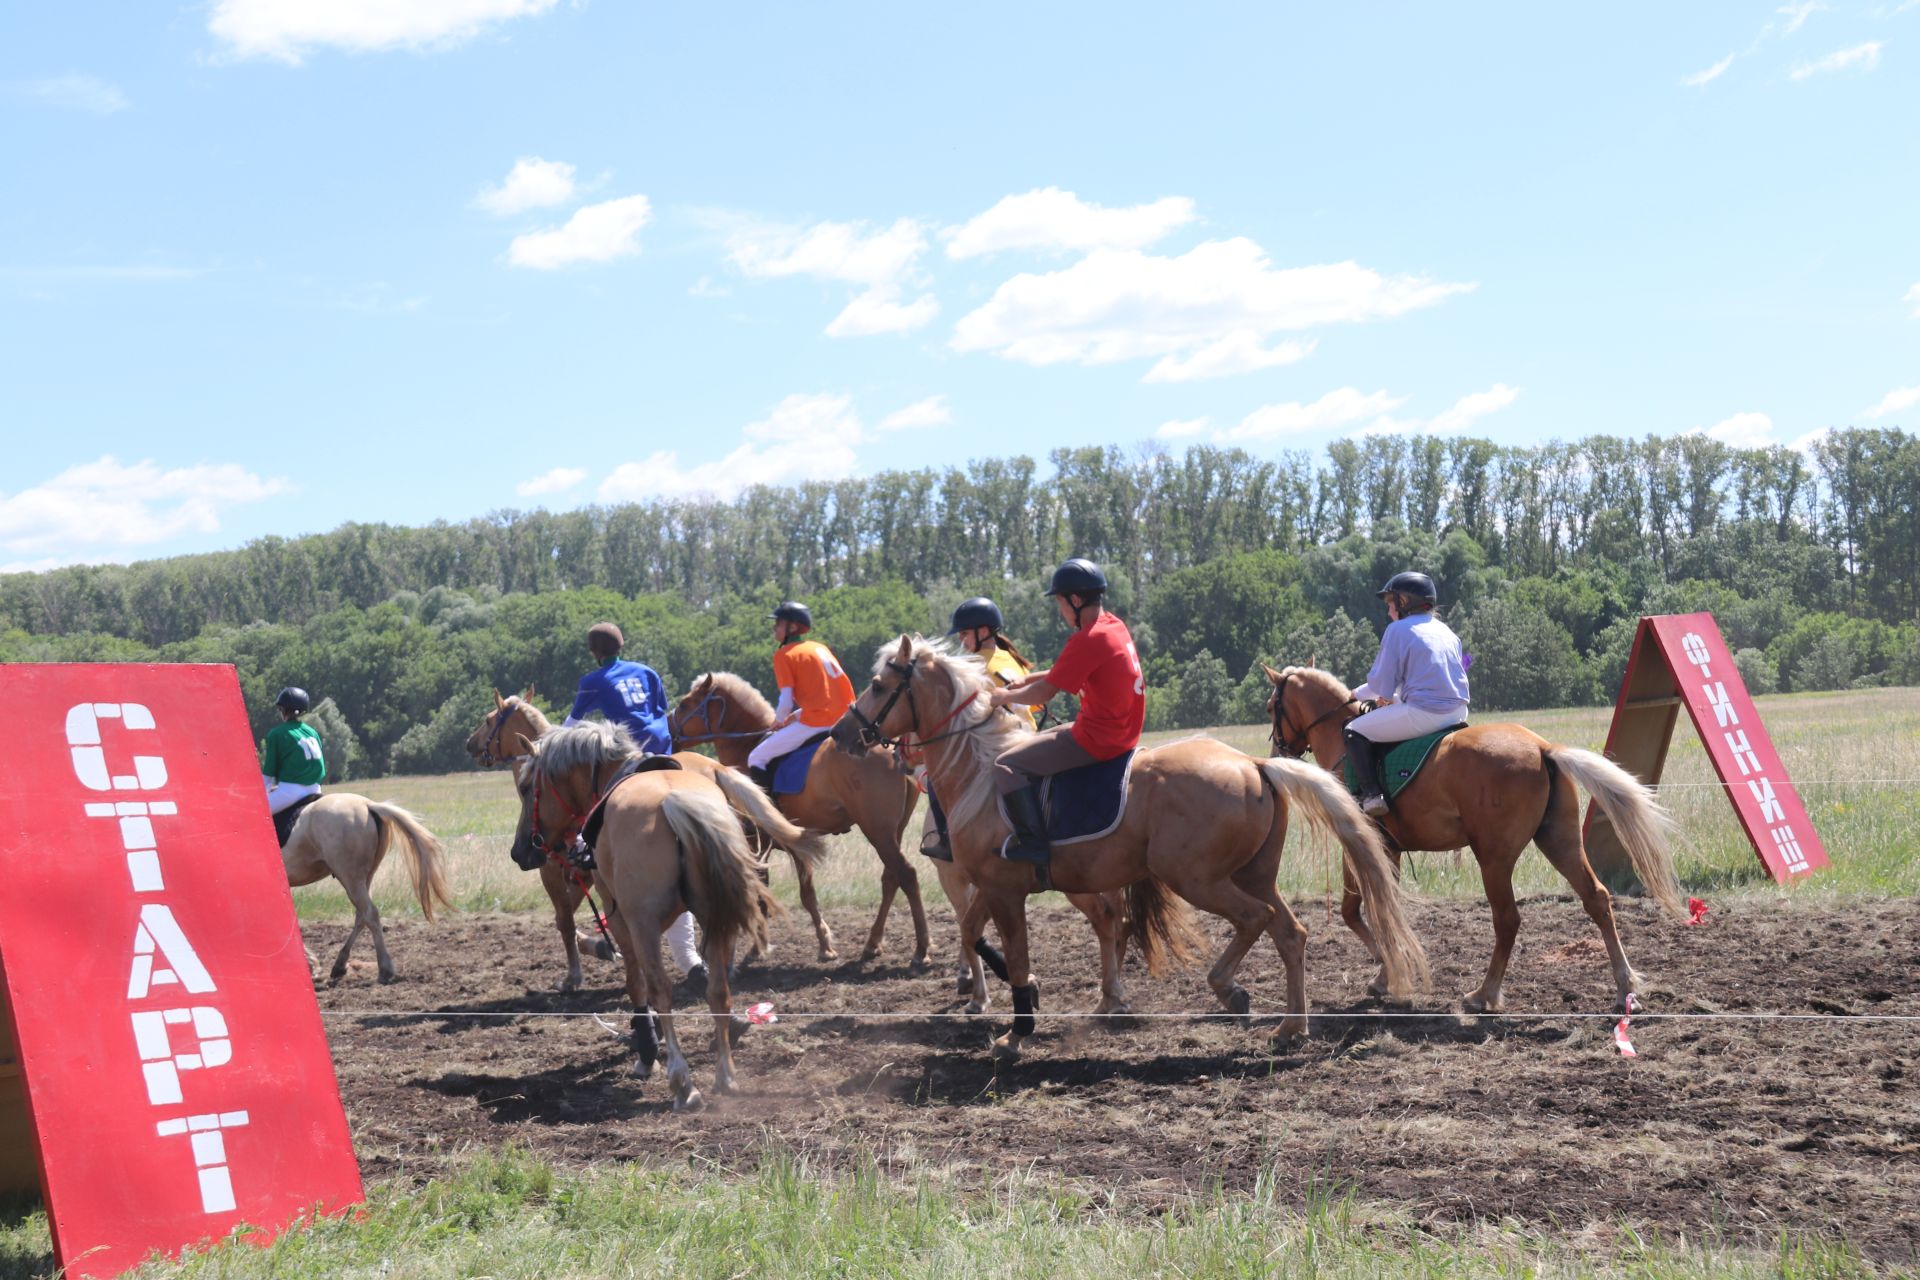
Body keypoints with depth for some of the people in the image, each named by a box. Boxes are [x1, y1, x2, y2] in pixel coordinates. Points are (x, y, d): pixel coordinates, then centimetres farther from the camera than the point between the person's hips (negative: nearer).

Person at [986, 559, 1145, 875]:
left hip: (1097, 740, -10)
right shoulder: (1115, 626, 8)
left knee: (1007, 765, -9)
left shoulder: (1088, 639, -20)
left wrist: (1005, 697, 1)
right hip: (1122, 731, 10)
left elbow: (1044, 693, -16)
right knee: (1039, 741, 30)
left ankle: (1033, 844, -12)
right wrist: (1028, 679, 18)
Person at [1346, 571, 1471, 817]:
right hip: (1457, 712, 8)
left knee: (1354, 732, 2)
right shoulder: (1447, 631, 19)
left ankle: (1371, 795, -11)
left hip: (1423, 713, -8)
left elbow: (1382, 683, -5)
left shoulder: (1398, 630, -4)